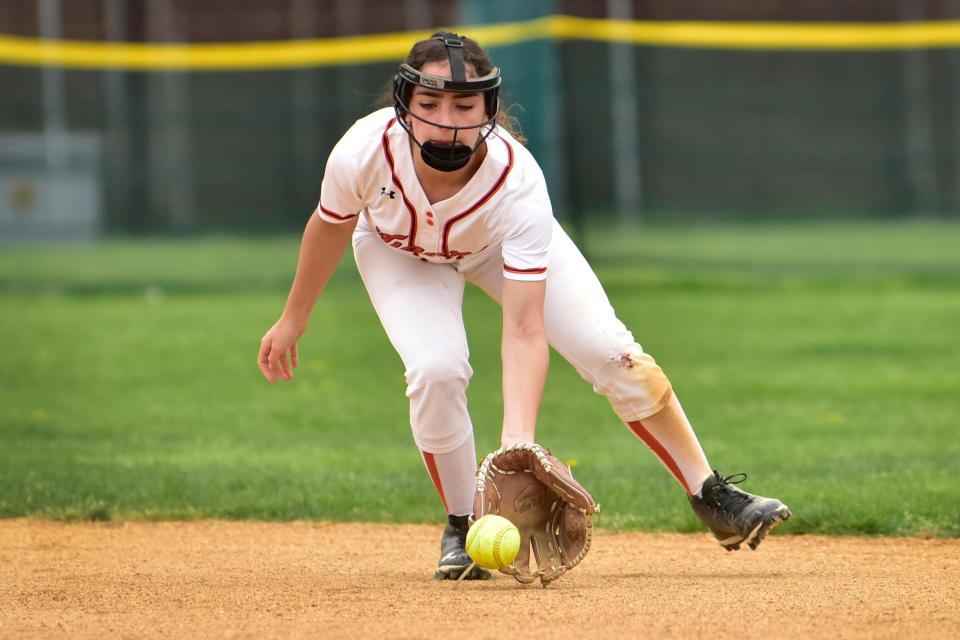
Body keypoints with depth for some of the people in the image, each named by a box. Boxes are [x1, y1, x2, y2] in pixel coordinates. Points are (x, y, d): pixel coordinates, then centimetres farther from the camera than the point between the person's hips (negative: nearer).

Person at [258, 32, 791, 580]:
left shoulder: (519, 182, -41)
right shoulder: (363, 153, -37)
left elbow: (524, 329, -43)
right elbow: (331, 226, -12)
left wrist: (517, 443, -55)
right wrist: (294, 318, 1)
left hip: (502, 243, 0)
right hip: (398, 249, 0)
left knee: (610, 352, -13)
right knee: (437, 368, -25)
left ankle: (712, 496, 3)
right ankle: (462, 527, -2)